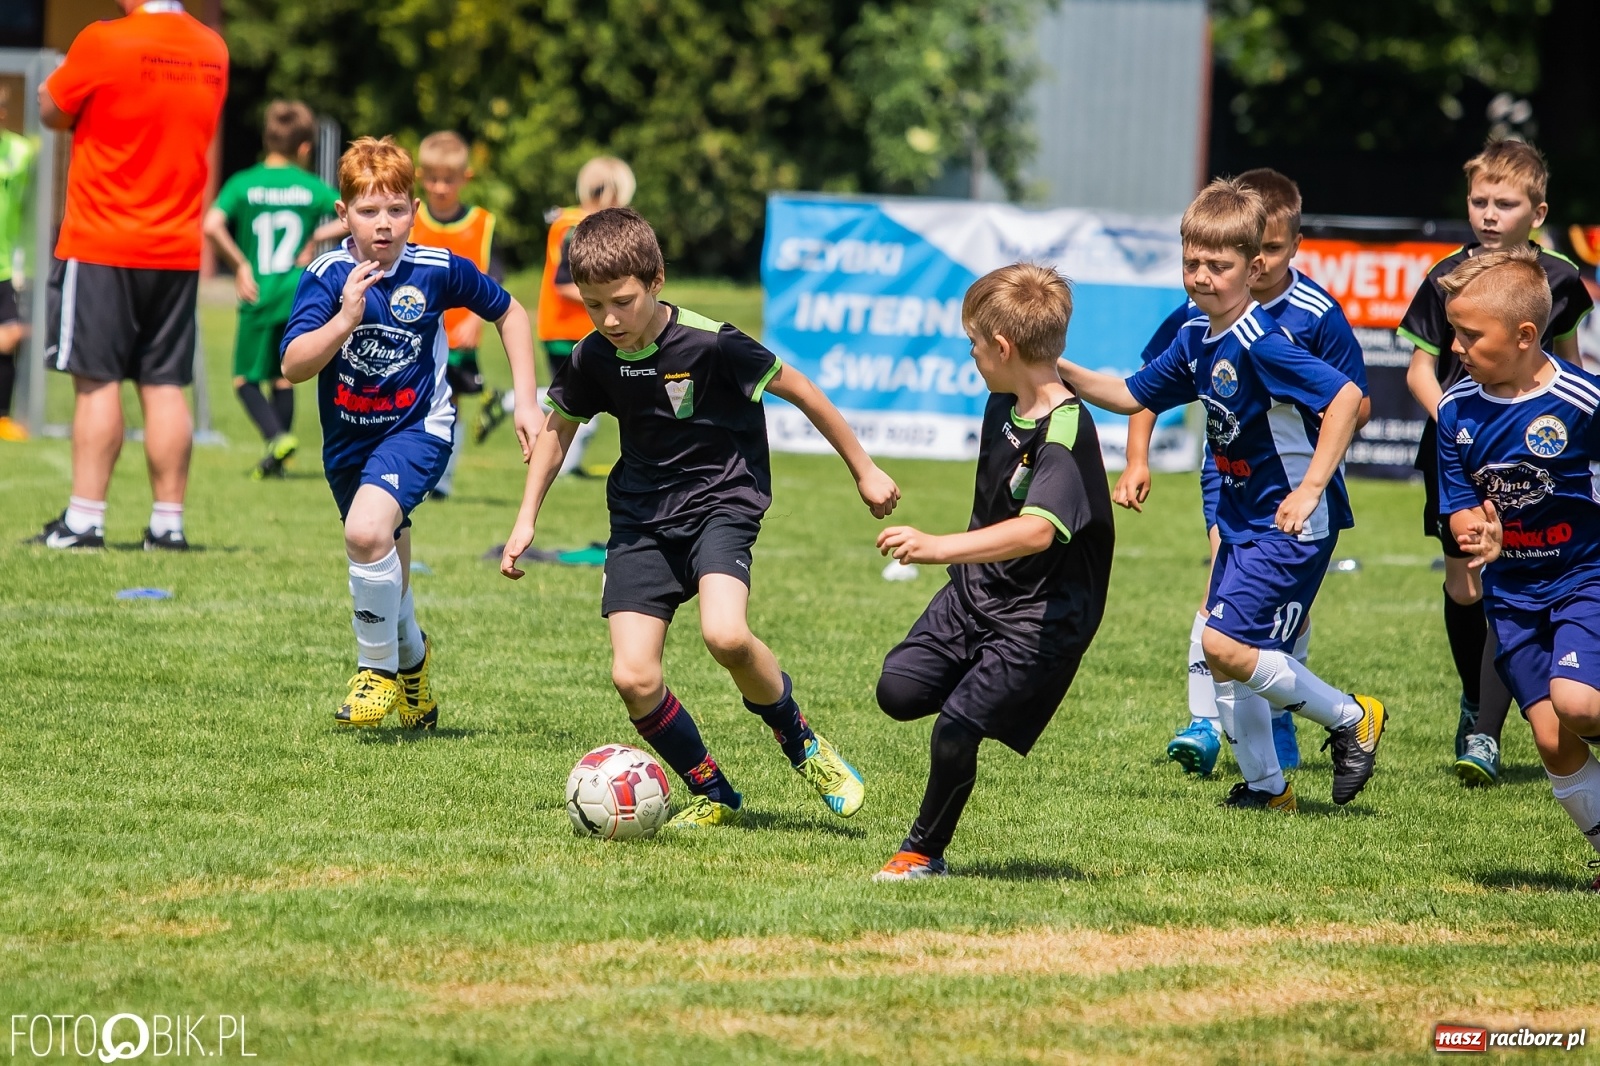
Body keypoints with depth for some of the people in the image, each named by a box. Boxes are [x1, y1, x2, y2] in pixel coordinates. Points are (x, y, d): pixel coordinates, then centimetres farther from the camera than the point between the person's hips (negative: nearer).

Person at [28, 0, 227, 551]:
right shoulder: (212, 50, 4)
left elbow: (52, 112, -1)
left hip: (100, 250, -5)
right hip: (178, 251, 5)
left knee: (97, 382, -2)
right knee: (165, 386, 6)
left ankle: (84, 520, -3)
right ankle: (168, 522, 6)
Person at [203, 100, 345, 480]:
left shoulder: (243, 184, -4)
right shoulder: (312, 187, 0)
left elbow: (212, 225, -18)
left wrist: (239, 266, -8)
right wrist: (317, 237, 2)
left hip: (258, 296, -2)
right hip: (299, 294, 2)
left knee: (246, 378, 8)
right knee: (283, 377, 16)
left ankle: (277, 437, -15)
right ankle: (276, 461, 14)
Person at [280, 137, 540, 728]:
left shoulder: (438, 270, -13)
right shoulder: (328, 276, -14)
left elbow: (509, 313, 5)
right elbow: (294, 365, -23)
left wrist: (526, 401, 0)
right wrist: (346, 318, -38)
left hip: (417, 427, -3)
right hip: (348, 437, 3)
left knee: (367, 530, -30)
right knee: (384, 572, 20)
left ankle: (380, 668, -9)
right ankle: (411, 656, 52)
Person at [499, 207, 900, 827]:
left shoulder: (709, 344, -19)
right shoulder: (592, 359, -4)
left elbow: (797, 390, -7)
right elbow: (558, 428, 17)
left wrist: (864, 471, 1)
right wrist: (526, 518, 13)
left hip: (720, 502, -5)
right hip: (640, 517, 5)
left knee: (725, 636, -31)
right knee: (633, 678, -11)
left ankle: (801, 744, -2)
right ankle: (713, 796, 11)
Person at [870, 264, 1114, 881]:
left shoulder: (1065, 435, -26)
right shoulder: (1003, 404, 2)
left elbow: (1036, 530, -42)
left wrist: (940, 548, -51)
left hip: (1042, 615, -8)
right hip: (979, 587, 8)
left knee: (955, 732, -11)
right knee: (900, 691, 0)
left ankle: (924, 853, 10)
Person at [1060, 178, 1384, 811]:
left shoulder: (1260, 344, -23)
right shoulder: (1196, 339, 5)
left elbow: (1346, 397, -31)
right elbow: (1132, 396, 19)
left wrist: (1310, 489, -32)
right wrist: (1063, 372, 4)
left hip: (1294, 523, -9)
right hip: (1242, 517, 9)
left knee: (1223, 644, -15)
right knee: (1224, 652, 10)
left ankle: (1351, 719, 2)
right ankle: (1265, 787, 25)